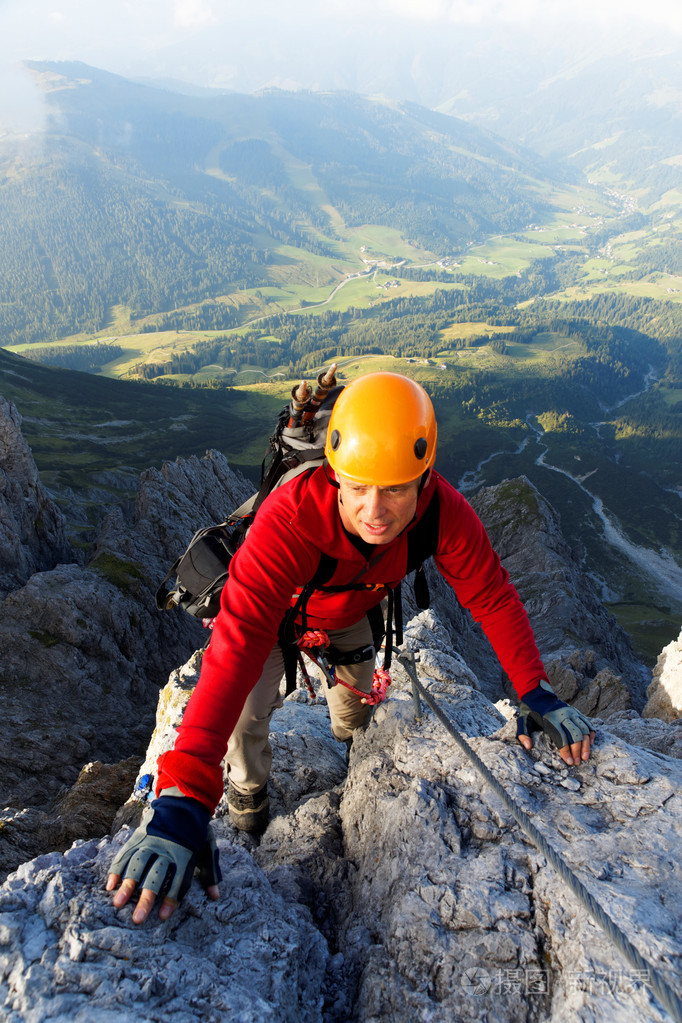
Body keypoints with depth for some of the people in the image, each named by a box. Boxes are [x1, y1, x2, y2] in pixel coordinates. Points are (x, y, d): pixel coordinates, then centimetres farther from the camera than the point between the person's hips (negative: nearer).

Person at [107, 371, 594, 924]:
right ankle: (248, 787, 26)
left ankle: (353, 746, 61)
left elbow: (492, 596, -20)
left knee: (357, 702, 21)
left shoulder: (445, 514, -38)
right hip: (272, 608, -3)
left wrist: (535, 689, -27)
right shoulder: (289, 517, -49)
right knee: (247, 716, -12)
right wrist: (184, 799, -61)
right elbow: (238, 644, -56)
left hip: (349, 613, 3)